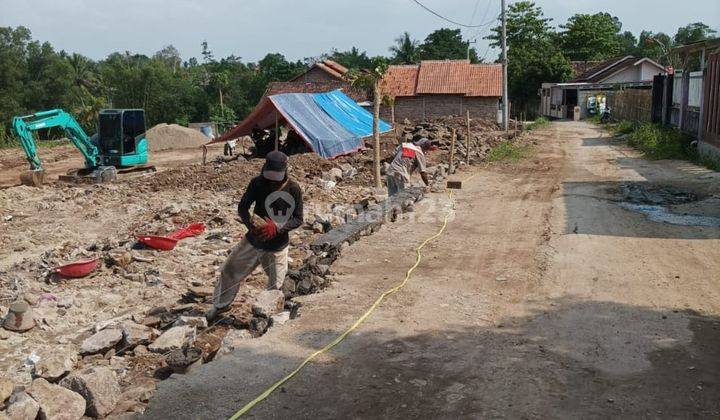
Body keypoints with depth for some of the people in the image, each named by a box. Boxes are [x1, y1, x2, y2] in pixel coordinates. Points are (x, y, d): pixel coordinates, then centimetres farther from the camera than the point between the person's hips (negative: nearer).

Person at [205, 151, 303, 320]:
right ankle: (220, 305, 34)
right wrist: (251, 225, -24)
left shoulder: (294, 189, -15)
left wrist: (277, 227, -26)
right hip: (253, 240, 2)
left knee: (275, 285, 10)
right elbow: (242, 207, -4)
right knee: (230, 271, 11)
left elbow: (298, 219, -10)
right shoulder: (258, 183, -11)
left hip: (278, 245, -2)